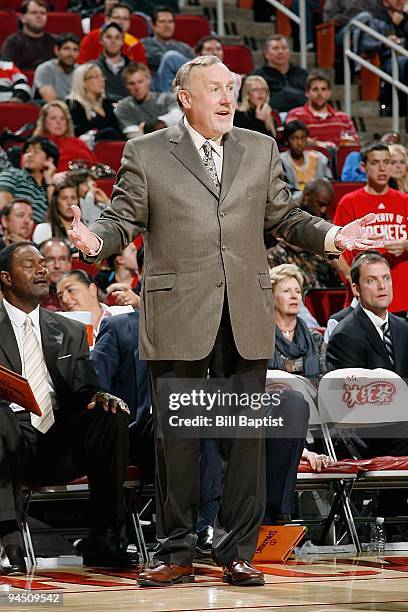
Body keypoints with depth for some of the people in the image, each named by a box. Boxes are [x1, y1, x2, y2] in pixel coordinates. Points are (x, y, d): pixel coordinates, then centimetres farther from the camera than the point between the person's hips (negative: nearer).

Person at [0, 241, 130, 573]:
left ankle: (100, 538, -21)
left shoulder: (70, 333, 22)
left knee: (113, 416, -23)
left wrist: (100, 397, -10)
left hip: (58, 446, 4)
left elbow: (84, 390, 15)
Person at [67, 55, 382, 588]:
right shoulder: (146, 154, 4)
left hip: (246, 319, 3)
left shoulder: (261, 150, 13)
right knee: (176, 438, 1)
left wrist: (330, 237, 2)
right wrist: (96, 241, -18)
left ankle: (238, 552, 12)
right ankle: (176, 554, 10)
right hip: (178, 317, -2)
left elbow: (283, 216, 17)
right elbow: (123, 219, 3)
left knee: (247, 435, 3)